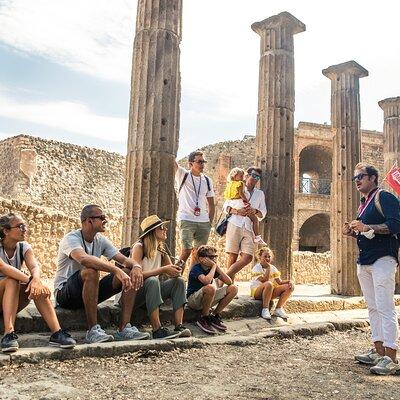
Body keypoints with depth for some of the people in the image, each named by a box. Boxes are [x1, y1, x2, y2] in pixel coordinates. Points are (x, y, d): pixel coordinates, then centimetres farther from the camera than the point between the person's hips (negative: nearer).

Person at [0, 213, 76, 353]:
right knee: (11, 281, -33)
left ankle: (56, 333, -34)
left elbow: (34, 266, -20)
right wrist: (29, 280, -47)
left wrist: (36, 280, -44)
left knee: (37, 287, -26)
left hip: (15, 299, 4)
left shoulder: (23, 247, 0)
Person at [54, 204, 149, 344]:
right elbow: (84, 259, -40)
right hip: (65, 294, -7)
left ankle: (124, 329, -17)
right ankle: (93, 331, -31)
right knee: (91, 271, -38)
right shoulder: (71, 238, -17)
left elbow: (124, 260, -1)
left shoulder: (101, 240, 5)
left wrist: (136, 266, -25)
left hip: (89, 293, 7)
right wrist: (116, 270, -48)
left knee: (130, 275, -12)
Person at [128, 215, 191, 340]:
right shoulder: (139, 247, -14)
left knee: (179, 281, -11)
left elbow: (172, 273, 7)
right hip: (135, 293, -7)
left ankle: (179, 326, -21)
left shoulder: (161, 249, 8)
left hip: (152, 291, 7)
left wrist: (176, 270, -18)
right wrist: (163, 270, -28)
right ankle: (157, 331, -39)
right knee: (152, 281, -35)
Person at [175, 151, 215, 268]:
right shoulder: (183, 175, 3)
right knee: (186, 251, -12)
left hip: (204, 222, 4)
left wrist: (210, 222, 7)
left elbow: (211, 204, 15)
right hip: (187, 220, -4)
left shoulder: (207, 181, 13)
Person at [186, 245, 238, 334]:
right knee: (210, 287, -38)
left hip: (208, 299, 7)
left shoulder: (212, 268, 4)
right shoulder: (196, 269, -16)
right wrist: (214, 266, -23)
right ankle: (203, 319, -17)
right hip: (193, 300, -7)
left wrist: (217, 267, -12)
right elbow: (206, 281, -38)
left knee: (233, 288, -6)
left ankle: (215, 316, 0)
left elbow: (229, 282, -5)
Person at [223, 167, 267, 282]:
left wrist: (255, 211, -5)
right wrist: (237, 211, -10)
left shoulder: (260, 194, 22)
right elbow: (226, 206, 9)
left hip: (248, 228, 3)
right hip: (235, 225, -3)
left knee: (247, 257, -12)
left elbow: (263, 213, 18)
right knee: (232, 255, -6)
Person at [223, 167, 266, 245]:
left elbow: (225, 194, 19)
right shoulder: (240, 183, -7)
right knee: (255, 219, -6)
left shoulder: (229, 184, 17)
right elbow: (241, 193, -19)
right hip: (240, 203, -9)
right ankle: (257, 237, -10)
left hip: (232, 205, 9)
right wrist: (246, 200, -10)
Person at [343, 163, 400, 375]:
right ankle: (379, 351, 19)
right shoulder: (363, 203, 21)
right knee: (373, 308, 11)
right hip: (364, 261, 9)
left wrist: (367, 227, -23)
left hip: (382, 260, -9)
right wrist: (353, 232, 9)